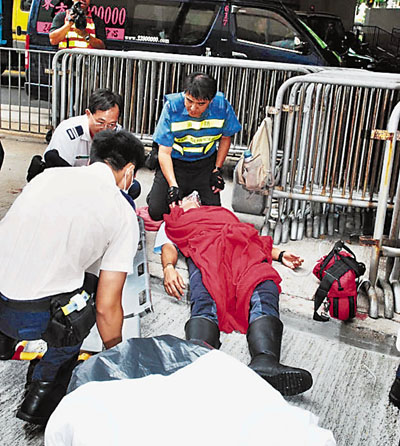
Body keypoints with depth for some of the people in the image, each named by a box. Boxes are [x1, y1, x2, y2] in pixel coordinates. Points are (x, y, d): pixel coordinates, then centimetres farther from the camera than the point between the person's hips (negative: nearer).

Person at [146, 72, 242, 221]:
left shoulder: (222, 106, -18)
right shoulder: (172, 107, -23)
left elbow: (225, 137, 3)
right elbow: (164, 152, -18)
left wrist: (217, 170, -3)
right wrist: (173, 185, -28)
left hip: (206, 164, 2)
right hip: (175, 163, -1)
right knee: (156, 212, -12)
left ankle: (198, 195, 24)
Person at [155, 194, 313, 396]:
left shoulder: (224, 213, 48)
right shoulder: (170, 224, 40)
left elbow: (258, 241, 35)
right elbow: (168, 248, 18)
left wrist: (280, 254, 14)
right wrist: (168, 268, -8)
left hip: (244, 249, 2)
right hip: (204, 251, -2)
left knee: (263, 298, -34)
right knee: (205, 305, -37)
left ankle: (265, 363, -60)